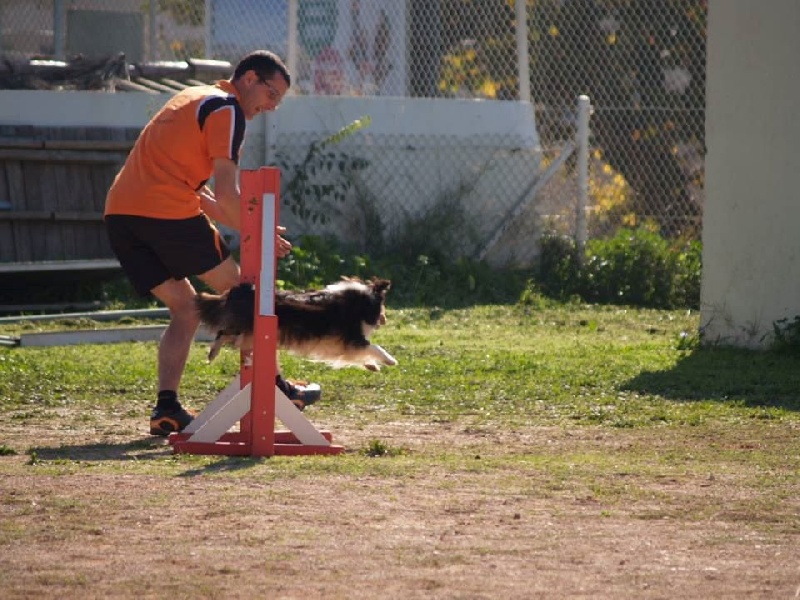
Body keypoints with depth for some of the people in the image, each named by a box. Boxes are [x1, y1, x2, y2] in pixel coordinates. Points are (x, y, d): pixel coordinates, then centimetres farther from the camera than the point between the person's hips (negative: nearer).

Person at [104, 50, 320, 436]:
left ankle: (166, 406, -2)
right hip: (167, 211, -8)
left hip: (119, 211, 8)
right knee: (236, 292, 9)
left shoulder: (193, 99, 28)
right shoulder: (227, 109, -1)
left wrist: (246, 224, 24)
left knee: (185, 308, 14)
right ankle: (271, 385, 14)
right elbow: (226, 193, -10)